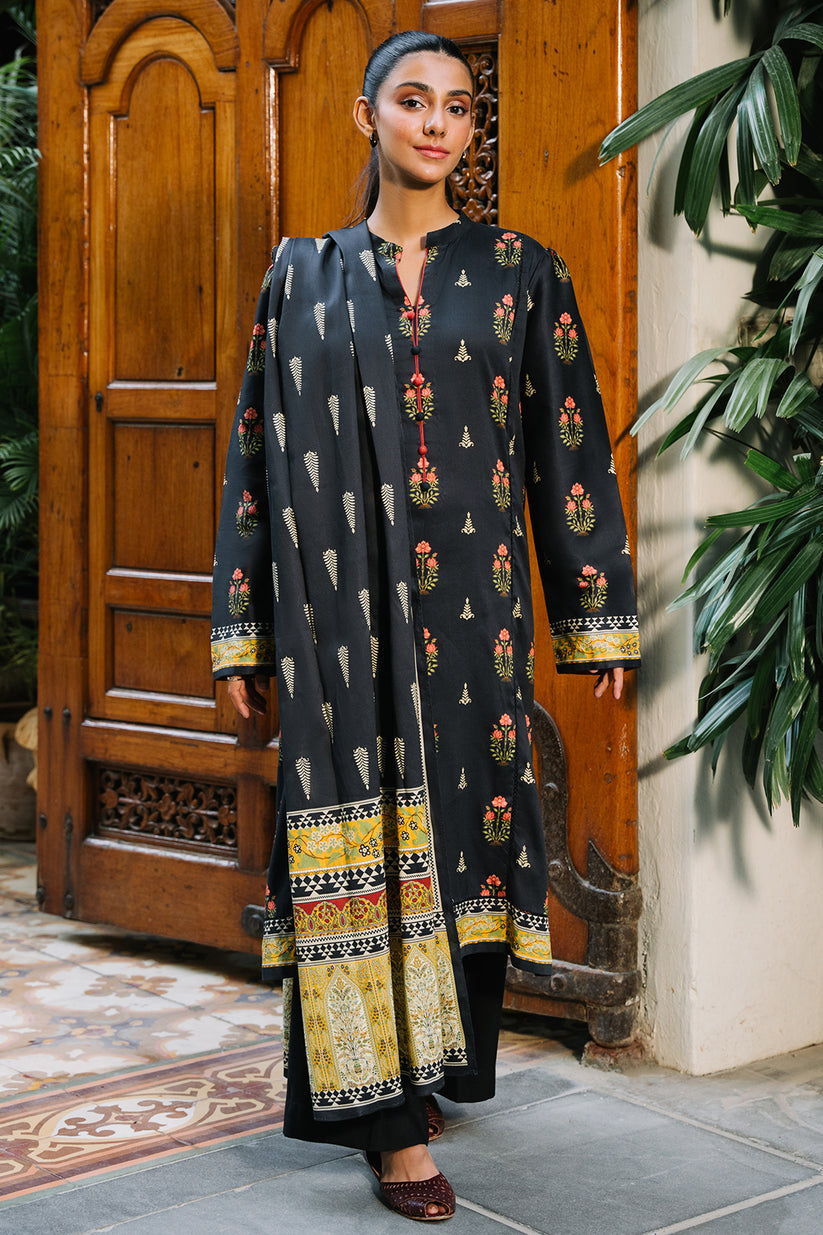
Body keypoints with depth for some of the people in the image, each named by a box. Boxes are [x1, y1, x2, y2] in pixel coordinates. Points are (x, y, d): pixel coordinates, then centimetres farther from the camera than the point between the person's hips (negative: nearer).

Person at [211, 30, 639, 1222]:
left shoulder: (521, 272, 6)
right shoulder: (305, 275, 8)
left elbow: (570, 442, 6)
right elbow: (260, 451, 7)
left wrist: (599, 610, 3)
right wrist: (245, 628, 4)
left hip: (473, 598, 1)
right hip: (342, 600, 0)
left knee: (460, 820, 4)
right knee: (364, 834, -4)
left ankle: (431, 1067, 23)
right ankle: (392, 1117, 0)